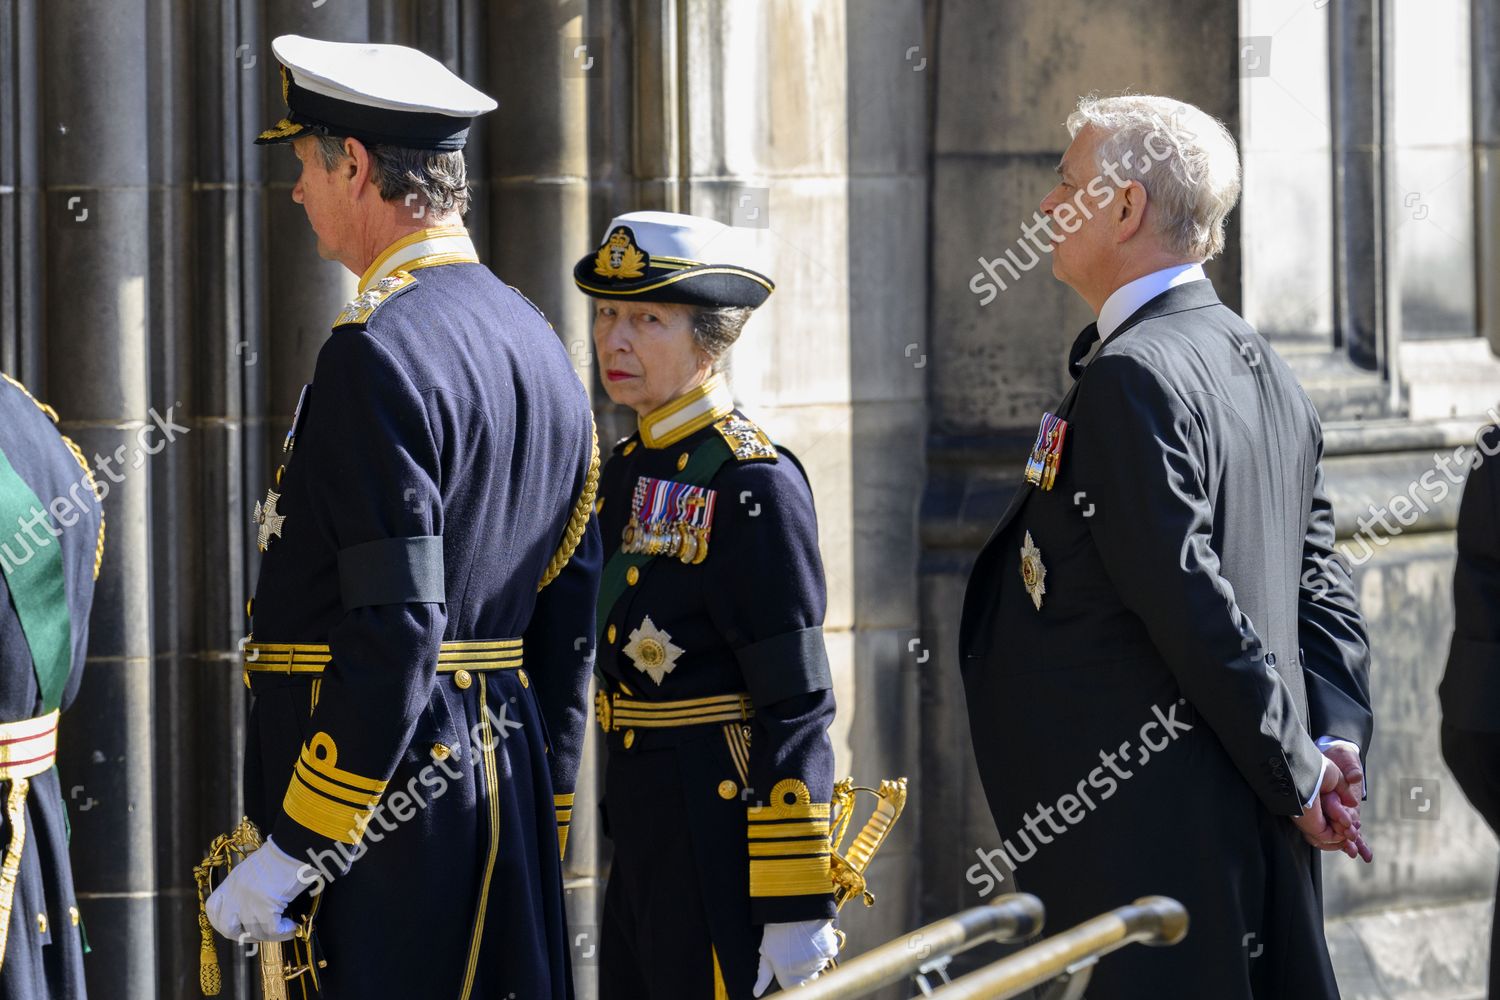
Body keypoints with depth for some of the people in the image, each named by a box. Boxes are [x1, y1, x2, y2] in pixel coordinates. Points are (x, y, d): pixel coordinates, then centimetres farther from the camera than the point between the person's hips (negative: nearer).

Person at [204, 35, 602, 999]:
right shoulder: (535, 342, 14)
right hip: (506, 802, 9)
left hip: (390, 824, -9)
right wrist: (538, 828, 22)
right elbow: (568, 624, 17)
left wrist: (294, 856, -18)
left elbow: (394, 639, -21)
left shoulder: (376, 354, -15)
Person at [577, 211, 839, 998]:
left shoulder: (752, 483, -14)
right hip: (643, 828, 9)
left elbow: (796, 709, -17)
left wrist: (796, 907, -19)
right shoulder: (630, 469, 12)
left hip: (722, 830, -9)